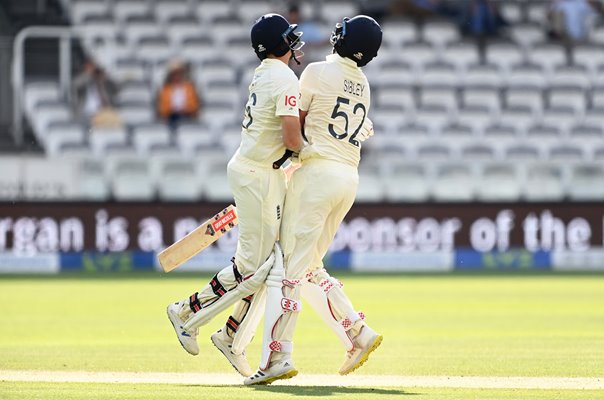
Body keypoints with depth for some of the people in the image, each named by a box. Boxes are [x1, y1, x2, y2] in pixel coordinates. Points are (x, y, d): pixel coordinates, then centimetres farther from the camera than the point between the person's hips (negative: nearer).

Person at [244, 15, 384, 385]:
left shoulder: (319, 72, -6)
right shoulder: (363, 85, 16)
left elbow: (295, 125, -1)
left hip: (318, 172, -8)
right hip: (350, 178, 8)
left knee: (288, 267, -9)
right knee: (310, 267, 18)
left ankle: (278, 357, -15)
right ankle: (359, 334, 10)